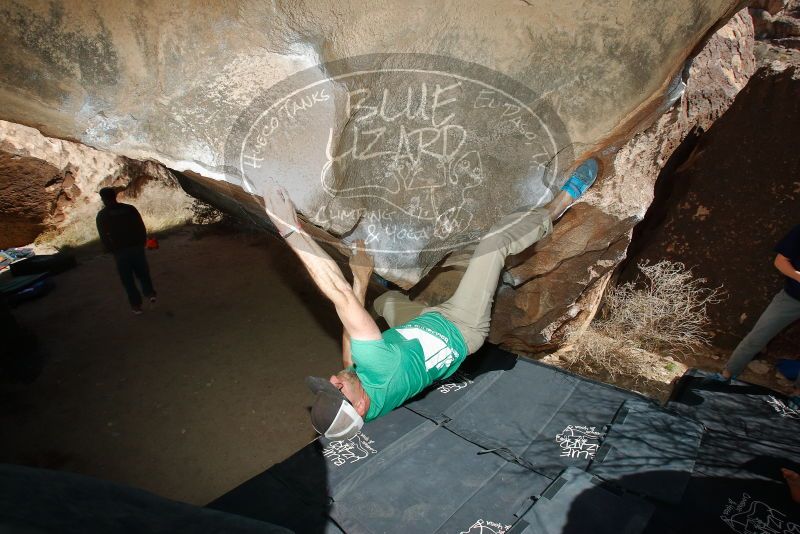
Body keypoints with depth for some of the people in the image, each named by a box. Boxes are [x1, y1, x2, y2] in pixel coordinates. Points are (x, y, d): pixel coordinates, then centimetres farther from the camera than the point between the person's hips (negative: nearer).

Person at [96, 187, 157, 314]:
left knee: (127, 279, 8)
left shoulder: (102, 215, -3)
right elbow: (142, 227, 1)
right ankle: (149, 292, 1)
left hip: (120, 251, -2)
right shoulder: (130, 208, 1)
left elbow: (103, 236, -4)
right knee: (142, 272, 19)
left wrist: (111, 251, 8)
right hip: (137, 247, 2)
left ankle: (136, 305, 10)